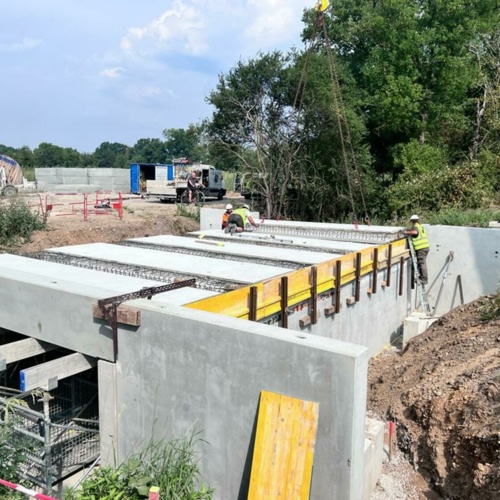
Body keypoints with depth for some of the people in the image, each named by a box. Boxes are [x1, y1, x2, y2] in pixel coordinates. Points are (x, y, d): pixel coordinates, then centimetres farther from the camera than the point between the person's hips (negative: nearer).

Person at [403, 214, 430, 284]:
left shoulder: (414, 227, -8)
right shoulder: (421, 226, 19)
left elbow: (415, 232, -29)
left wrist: (407, 232, -17)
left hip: (421, 248, -9)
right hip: (426, 246, 9)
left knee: (422, 263, -6)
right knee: (422, 262, 18)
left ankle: (424, 279, -5)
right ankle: (421, 276, 26)